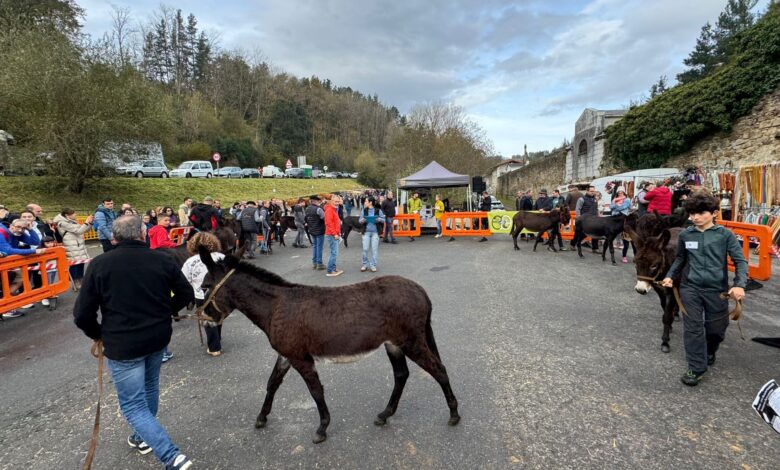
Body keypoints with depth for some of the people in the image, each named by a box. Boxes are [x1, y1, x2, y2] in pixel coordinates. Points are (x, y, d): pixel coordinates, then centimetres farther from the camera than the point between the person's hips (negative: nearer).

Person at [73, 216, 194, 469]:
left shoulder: (99, 264, -12)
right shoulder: (163, 260, -6)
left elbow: (82, 315, -11)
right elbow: (186, 294, 1)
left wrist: (99, 335, 8)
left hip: (122, 345, -4)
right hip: (159, 337, 4)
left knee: (133, 405, 5)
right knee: (150, 386, 27)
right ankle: (144, 437, 47)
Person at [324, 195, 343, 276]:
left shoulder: (334, 209, 18)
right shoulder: (329, 210, -14)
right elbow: (329, 223, -21)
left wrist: (338, 233, 18)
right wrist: (335, 234, -20)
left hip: (335, 235, 10)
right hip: (331, 235, -10)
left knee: (334, 253, 15)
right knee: (334, 253, -9)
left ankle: (333, 268, 24)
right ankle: (330, 271, -5)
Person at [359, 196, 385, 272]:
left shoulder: (378, 210, -3)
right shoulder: (364, 210, 1)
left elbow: (383, 219, 3)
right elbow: (359, 220, 6)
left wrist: (379, 219, -18)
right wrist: (361, 220, -16)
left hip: (375, 232, -1)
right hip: (366, 232, 1)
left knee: (374, 249, 3)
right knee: (365, 249, 0)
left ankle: (373, 265, 13)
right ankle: (365, 264, 16)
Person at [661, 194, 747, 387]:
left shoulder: (725, 235, -7)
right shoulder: (685, 235, -1)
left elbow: (740, 261, -7)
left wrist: (740, 284, -20)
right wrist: (670, 276, 3)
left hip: (716, 289, -1)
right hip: (690, 288, 1)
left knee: (716, 328, 15)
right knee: (692, 328, 0)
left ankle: (709, 352, 46)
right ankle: (696, 368, 11)